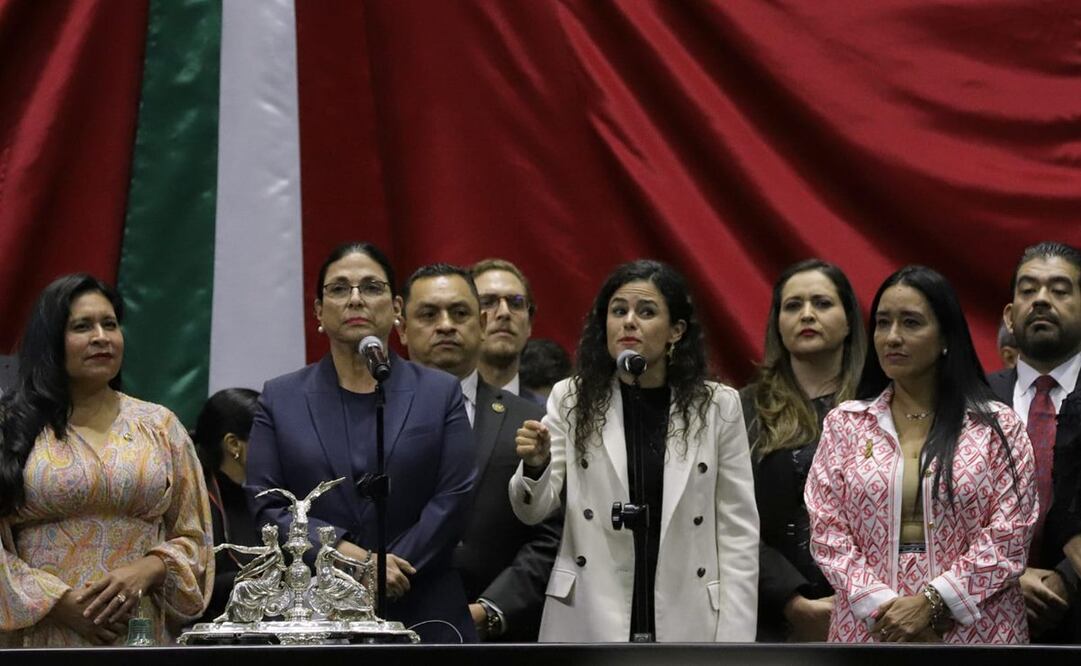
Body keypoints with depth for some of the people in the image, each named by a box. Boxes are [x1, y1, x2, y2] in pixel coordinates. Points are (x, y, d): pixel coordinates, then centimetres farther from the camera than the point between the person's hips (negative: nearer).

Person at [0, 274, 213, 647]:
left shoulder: (159, 426, 10)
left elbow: (193, 537, 9)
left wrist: (147, 570, -10)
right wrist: (62, 603, -14)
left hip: (140, 635, 2)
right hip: (42, 637, -2)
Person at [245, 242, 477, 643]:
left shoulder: (440, 393, 8)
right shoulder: (281, 399, 10)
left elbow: (454, 500, 0)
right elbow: (266, 504, 2)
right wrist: (344, 554, -13)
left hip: (421, 615, 0)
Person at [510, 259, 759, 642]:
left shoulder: (717, 407, 3)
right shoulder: (571, 400, 4)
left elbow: (737, 532, 3)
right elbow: (533, 511, 1)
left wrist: (732, 644, -3)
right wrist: (535, 465, -22)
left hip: (685, 625, 0)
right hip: (589, 625, 0)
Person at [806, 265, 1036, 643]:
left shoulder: (996, 426, 2)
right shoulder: (844, 425, 7)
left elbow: (1009, 535, -5)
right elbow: (827, 533, 1)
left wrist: (930, 602, -14)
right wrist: (880, 605, -12)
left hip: (976, 630, -1)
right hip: (871, 628, 1)